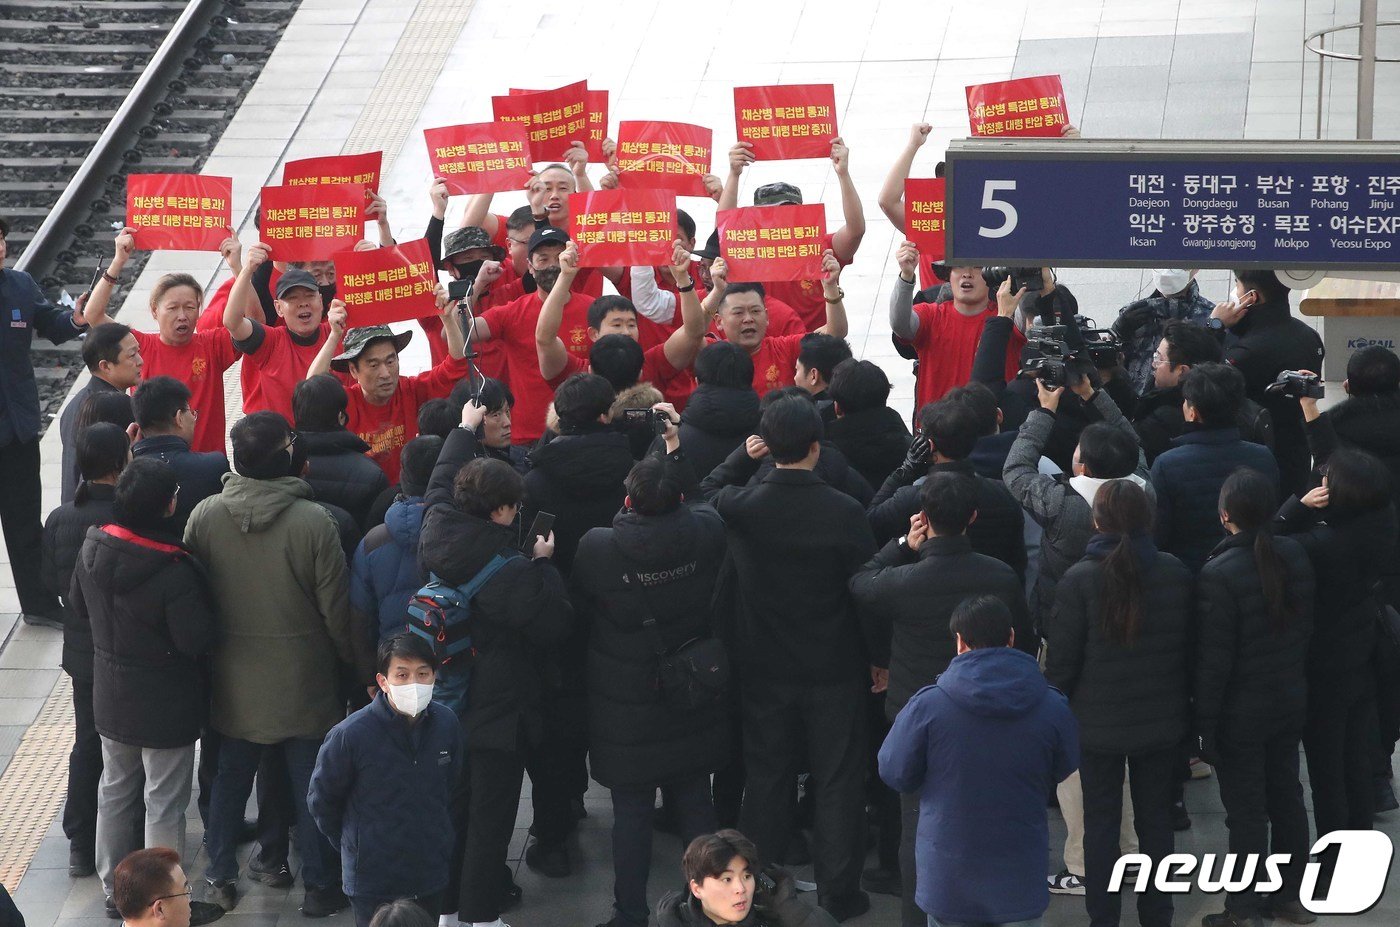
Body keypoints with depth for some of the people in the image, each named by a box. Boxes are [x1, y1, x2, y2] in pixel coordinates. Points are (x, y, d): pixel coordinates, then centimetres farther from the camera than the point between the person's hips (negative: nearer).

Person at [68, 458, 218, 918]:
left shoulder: (92, 548, -9)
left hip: (111, 698, 7)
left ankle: (113, 888, 36)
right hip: (166, 705, -6)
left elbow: (78, 607, 7)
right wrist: (214, 619, -6)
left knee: (115, 793, 23)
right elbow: (197, 639, -25)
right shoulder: (174, 571, -32)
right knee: (164, 805, 7)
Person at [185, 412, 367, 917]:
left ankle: (220, 876, 30)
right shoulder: (313, 521, -22)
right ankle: (320, 885, 21)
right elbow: (338, 610, -15)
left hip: (234, 679, 3)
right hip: (304, 680, -3)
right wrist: (361, 666, 0)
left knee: (230, 777, 20)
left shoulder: (204, 515, -13)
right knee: (310, 782, 11)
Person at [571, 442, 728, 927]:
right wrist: (676, 449, 12)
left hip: (625, 708, -3)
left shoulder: (596, 547, -21)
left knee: (631, 812, 7)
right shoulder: (705, 534, -15)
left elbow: (579, 608, -3)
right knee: (695, 804, 16)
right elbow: (698, 502, 10)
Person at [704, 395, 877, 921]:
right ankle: (838, 893, 16)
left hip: (764, 670, 2)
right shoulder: (845, 512, -18)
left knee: (766, 778, 15)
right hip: (834, 670, -2)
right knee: (838, 782, 10)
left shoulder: (740, 506, -13)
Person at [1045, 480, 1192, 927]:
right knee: (1156, 819, 15)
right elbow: (1189, 646, 4)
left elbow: (1061, 659, -12)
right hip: (1162, 722, 3)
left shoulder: (1079, 580, -17)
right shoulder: (1176, 574, -7)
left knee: (1100, 821, 10)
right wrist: (1184, 700, 16)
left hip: (1099, 723, -3)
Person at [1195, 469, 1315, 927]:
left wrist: (1205, 722, -12)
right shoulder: (1295, 555, -4)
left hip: (1241, 712, -6)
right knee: (1286, 796, 17)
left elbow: (1213, 659, -19)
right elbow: (1306, 627, 6)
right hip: (1291, 699, 6)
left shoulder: (1219, 573, -23)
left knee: (1246, 811, 2)